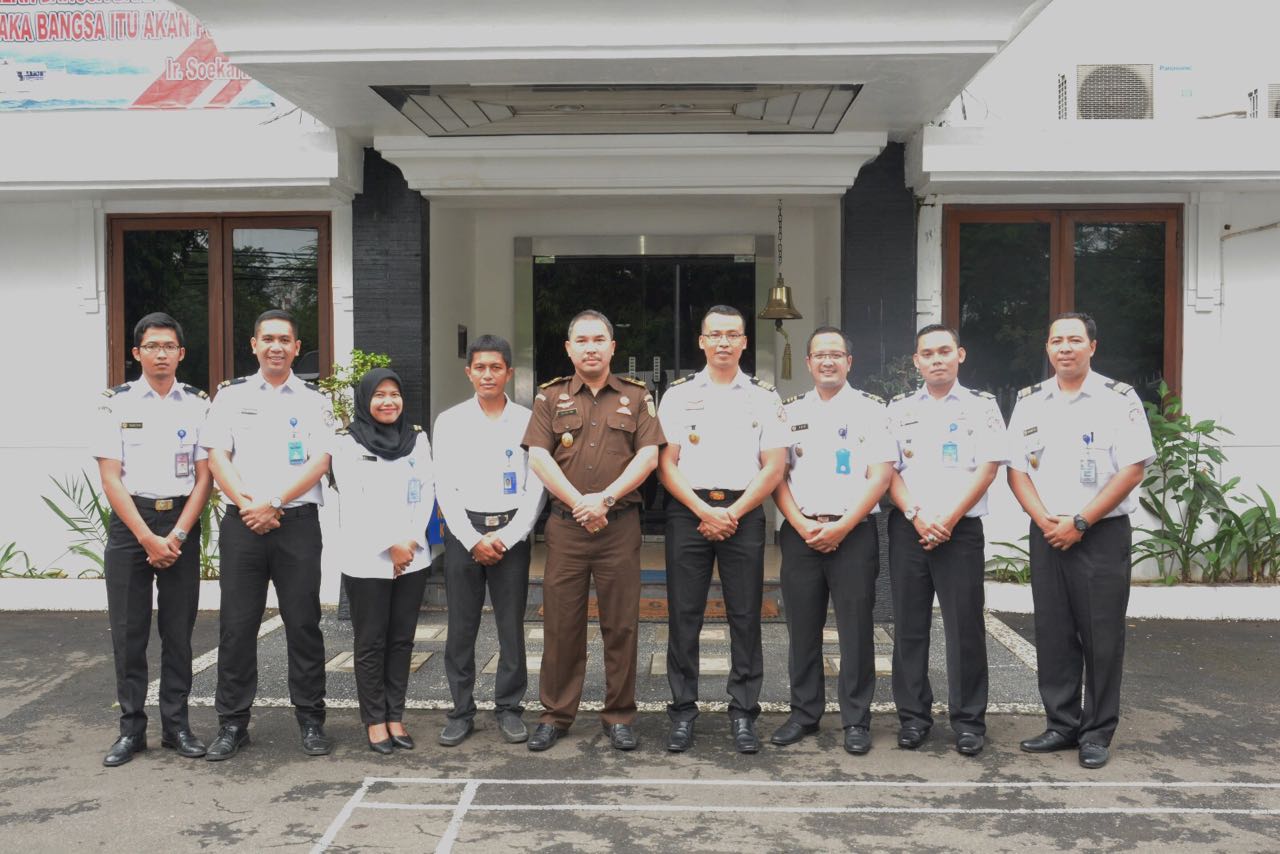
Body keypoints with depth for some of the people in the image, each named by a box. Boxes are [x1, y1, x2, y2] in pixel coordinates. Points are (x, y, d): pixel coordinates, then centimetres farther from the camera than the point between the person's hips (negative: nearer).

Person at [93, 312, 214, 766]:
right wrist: (148, 538, -11)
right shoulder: (116, 403, 0)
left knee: (179, 629, 6)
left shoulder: (198, 404, 3)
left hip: (182, 522, 1)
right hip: (129, 523, -1)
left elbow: (204, 476, 1)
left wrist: (177, 536, -9)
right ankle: (131, 728, 14)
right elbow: (110, 478, -4)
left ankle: (176, 724, 16)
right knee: (128, 631, 3)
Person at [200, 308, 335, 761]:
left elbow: (319, 462, -3)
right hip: (242, 521, 1)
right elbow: (217, 457, 2)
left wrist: (274, 503, -12)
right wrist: (247, 504, -11)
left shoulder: (314, 399, 6)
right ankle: (232, 723, 14)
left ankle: (311, 720, 13)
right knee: (236, 625, 3)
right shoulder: (231, 395, 10)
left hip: (298, 521, -1)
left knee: (304, 623, 2)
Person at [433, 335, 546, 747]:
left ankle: (509, 709, 16)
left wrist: (506, 538, -8)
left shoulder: (527, 420, 3)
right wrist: (472, 540, -7)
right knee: (461, 628, 4)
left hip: (512, 532, 0)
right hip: (463, 531, 1)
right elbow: (445, 487, 2)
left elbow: (536, 488, 1)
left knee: (512, 627, 4)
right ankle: (461, 711, 15)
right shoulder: (450, 421, 5)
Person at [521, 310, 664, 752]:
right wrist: (578, 503, -11)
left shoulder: (636, 396, 9)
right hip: (565, 524, 1)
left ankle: (620, 716, 17)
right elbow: (538, 457, -1)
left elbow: (649, 455, -2)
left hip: (620, 524, 0)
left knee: (621, 624, 4)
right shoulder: (550, 396, 10)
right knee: (561, 623, 5)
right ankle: (556, 715, 18)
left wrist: (605, 498, -12)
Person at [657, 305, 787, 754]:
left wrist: (733, 514, -8)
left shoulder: (764, 396, 8)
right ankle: (683, 712, 11)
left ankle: (743, 714, 11)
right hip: (688, 511, 0)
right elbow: (666, 464, 2)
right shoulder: (678, 394, 8)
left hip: (744, 513, 0)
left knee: (745, 617, 2)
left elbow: (773, 466, 2)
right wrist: (704, 511, -9)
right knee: (684, 615, 1)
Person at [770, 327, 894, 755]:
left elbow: (880, 475, -4)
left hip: (853, 532, -3)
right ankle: (804, 713, 19)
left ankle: (856, 720, 11)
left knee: (856, 628, 0)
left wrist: (841, 527, -11)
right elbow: (776, 474, 8)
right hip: (800, 532, 3)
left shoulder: (870, 409, 3)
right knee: (802, 627, 7)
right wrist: (801, 525, -6)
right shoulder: (791, 411, 11)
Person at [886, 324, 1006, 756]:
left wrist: (947, 519, -11)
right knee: (909, 626, 6)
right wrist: (916, 515, -9)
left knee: (965, 627, 0)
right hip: (907, 528, 2)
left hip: (961, 528, -2)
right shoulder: (900, 409, 11)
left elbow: (987, 469, -3)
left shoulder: (982, 405, 4)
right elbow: (888, 470, 5)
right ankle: (913, 716, 16)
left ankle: (968, 720, 10)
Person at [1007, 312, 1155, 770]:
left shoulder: (1119, 399, -4)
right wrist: (1043, 519, -9)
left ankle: (1097, 733, 13)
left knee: (1102, 637, 1)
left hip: (1103, 533, -3)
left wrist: (1080, 522, -13)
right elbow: (1016, 469, 7)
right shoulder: (1029, 402, 8)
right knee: (1053, 634, 8)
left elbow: (1132, 469, -10)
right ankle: (1062, 724, 20)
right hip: (1047, 536, 4)